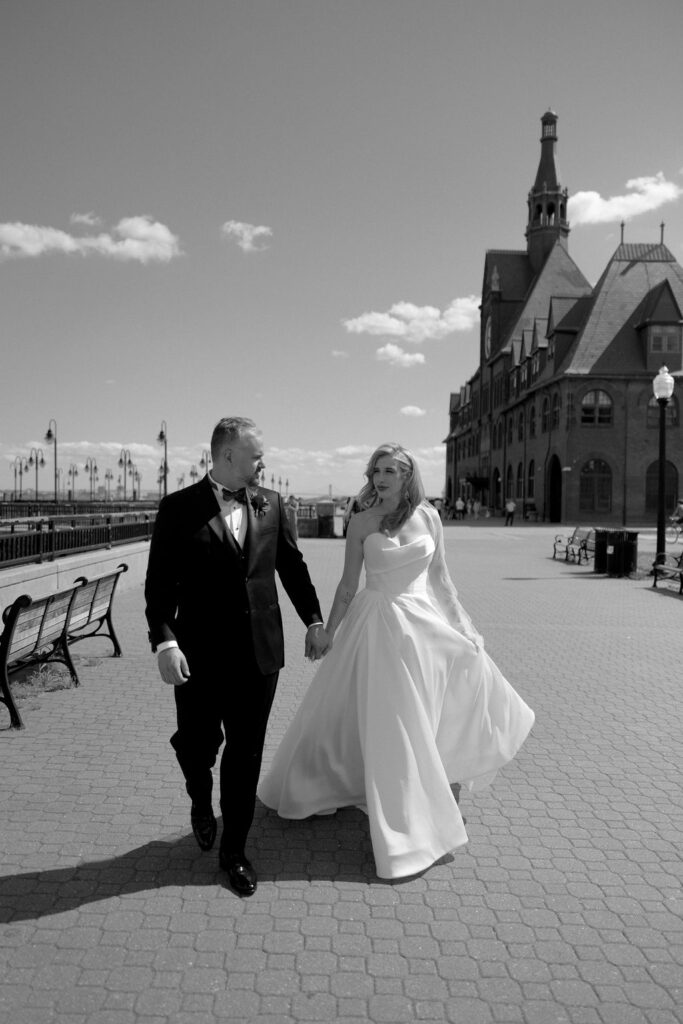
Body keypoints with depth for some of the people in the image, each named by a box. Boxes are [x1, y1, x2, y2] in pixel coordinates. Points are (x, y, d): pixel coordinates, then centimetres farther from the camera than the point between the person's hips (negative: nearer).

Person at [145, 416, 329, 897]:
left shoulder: (271, 504, 4)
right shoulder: (179, 509, -6)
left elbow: (293, 566, 12)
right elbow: (160, 582, -8)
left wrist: (314, 620, 12)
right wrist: (165, 641, -18)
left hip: (259, 653, 3)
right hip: (200, 654, -2)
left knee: (247, 753, 10)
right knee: (197, 746, 11)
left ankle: (234, 850, 29)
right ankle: (201, 801, 47)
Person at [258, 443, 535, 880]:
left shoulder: (428, 515, 2)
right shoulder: (362, 522, -4)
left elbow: (440, 576, 7)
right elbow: (348, 585, 1)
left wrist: (463, 622, 3)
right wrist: (328, 632, 2)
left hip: (425, 621, 3)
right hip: (377, 624, -3)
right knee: (385, 720, 3)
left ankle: (447, 778, 26)